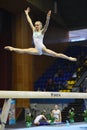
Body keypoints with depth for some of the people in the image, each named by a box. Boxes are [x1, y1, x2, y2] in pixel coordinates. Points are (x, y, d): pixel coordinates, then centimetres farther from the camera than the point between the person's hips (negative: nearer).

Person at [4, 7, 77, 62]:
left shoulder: (42, 31, -4)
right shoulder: (34, 30, 10)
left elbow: (46, 25, -22)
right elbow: (30, 22, 15)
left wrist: (48, 18, -39)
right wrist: (27, 14, 18)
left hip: (43, 49, -5)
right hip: (37, 50, 5)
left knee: (56, 54, -7)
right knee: (24, 51, -8)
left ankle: (69, 58, -2)